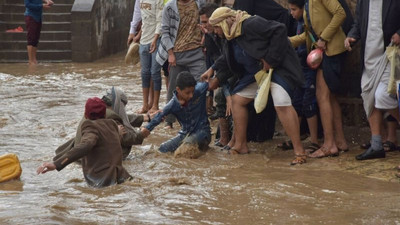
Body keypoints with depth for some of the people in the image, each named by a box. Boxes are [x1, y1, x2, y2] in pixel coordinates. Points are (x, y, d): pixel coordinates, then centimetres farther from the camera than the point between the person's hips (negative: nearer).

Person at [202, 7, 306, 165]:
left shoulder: (250, 25, -24)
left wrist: (271, 59, -28)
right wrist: (213, 70, 12)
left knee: (282, 104, -26)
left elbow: (279, 30, -29)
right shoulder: (231, 37, 6)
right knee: (237, 99, 10)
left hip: (278, 67, -10)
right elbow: (227, 61, 24)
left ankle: (299, 151, -24)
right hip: (256, 73, 10)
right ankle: (240, 145, 18)